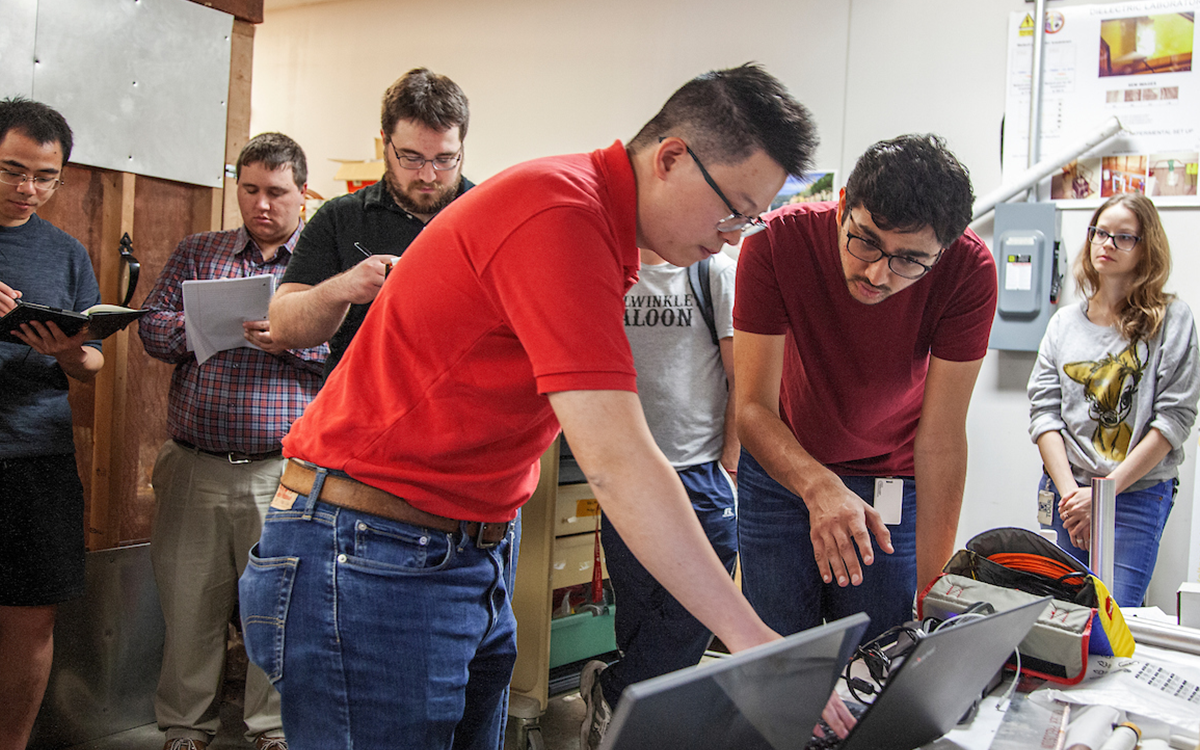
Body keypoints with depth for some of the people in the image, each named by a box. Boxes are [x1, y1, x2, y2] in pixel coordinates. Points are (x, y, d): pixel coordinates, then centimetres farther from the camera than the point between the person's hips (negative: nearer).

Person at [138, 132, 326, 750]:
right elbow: (152, 327, 7)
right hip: (194, 467, 3)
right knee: (188, 605, 10)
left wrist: (291, 338, -21)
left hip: (283, 470, -2)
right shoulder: (197, 253, 14)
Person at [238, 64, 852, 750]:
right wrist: (751, 638, -24)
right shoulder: (561, 215, -22)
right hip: (371, 561, -9)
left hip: (477, 558, 9)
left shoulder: (600, 223, 9)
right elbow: (616, 462, -28)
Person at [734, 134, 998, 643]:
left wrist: (933, 592, -26)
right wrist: (819, 486, -45)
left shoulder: (969, 271, -24)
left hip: (892, 483, 0)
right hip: (781, 467, 0)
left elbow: (941, 438, -22)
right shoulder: (777, 242, -25)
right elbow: (753, 409, -25)